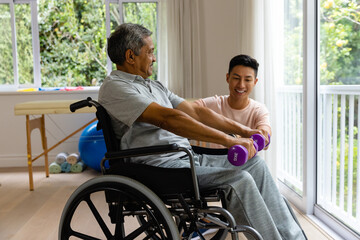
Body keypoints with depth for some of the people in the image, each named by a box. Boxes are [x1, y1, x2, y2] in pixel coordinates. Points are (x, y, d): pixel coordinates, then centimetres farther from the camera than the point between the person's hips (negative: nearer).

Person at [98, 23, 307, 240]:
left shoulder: (154, 86, 20)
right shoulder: (114, 87, -10)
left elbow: (195, 111, 17)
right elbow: (168, 118, -22)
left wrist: (243, 130, 9)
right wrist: (229, 141, -25)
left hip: (187, 157, 9)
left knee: (255, 164, 2)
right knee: (239, 180, -22)